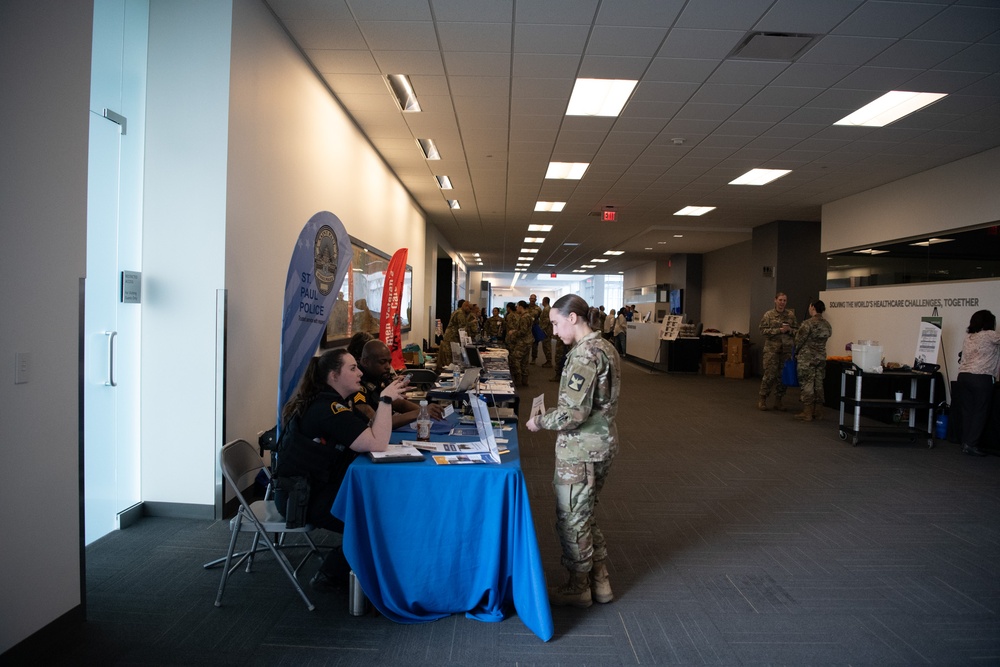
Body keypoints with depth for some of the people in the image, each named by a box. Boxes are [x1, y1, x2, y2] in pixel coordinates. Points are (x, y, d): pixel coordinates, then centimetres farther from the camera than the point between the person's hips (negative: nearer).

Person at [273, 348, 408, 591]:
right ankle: (329, 577, 8)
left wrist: (387, 400, 0)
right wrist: (386, 400, -21)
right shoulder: (328, 409, -22)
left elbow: (367, 435, 9)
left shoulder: (327, 401, 10)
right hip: (302, 498, -10)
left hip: (310, 487, 10)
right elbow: (377, 444, -31)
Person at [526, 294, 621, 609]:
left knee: (571, 518, 8)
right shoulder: (605, 347, 10)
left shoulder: (585, 353, -20)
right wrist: (551, 416, 14)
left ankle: (578, 588, 24)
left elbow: (574, 412, -25)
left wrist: (540, 422, -10)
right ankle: (599, 582, 32)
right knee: (584, 514, 21)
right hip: (601, 442, 10)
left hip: (580, 448, -10)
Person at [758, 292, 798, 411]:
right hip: (772, 349, -3)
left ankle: (778, 400, 16)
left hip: (787, 350, 3)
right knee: (770, 374, -7)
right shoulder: (768, 315, 1)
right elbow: (763, 330, -7)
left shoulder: (791, 314, 8)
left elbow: (797, 330, 13)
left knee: (783, 375, 5)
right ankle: (762, 399, 7)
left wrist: (790, 330, -9)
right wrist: (779, 330, -16)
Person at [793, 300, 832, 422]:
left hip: (807, 358, -6)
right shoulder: (827, 325, 7)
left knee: (806, 384, -1)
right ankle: (817, 413, 16)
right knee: (818, 384, 10)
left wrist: (796, 352, 6)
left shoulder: (808, 323, -14)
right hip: (821, 358, 7)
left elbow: (799, 340, -10)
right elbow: (825, 338, 11)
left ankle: (807, 413, 0)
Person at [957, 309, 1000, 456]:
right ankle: (971, 444, -2)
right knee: (980, 412, 0)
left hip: (963, 375, 6)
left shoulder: (968, 336, 15)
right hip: (981, 378, -6)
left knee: (967, 411, 9)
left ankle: (965, 443, 10)